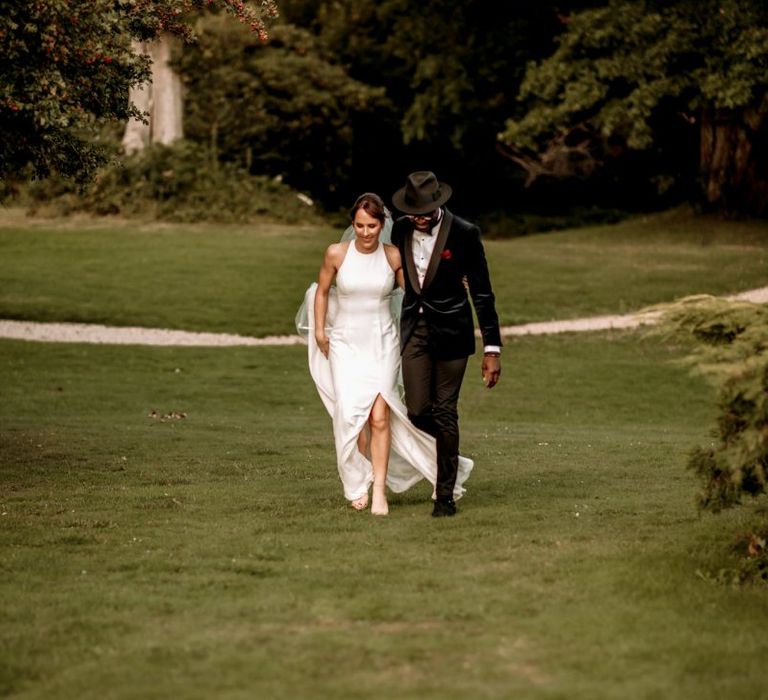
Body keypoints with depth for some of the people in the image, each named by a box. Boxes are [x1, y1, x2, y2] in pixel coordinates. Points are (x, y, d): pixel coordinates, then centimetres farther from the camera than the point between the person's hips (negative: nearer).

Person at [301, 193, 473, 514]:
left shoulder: (394, 257, -4)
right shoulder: (336, 253, -5)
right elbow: (322, 291, 10)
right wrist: (319, 331, 8)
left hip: (383, 343, 0)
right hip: (346, 343, 0)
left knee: (380, 416, -10)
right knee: (351, 413, -8)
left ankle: (380, 492, -7)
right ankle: (358, 485, 12)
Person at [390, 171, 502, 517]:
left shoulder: (464, 233, -12)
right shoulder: (400, 230, 0)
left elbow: (482, 293, -8)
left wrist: (492, 348, -10)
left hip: (451, 330, -4)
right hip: (414, 327, 4)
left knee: (445, 411, -2)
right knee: (417, 411, -1)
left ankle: (445, 495, 8)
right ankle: (449, 454, 30)